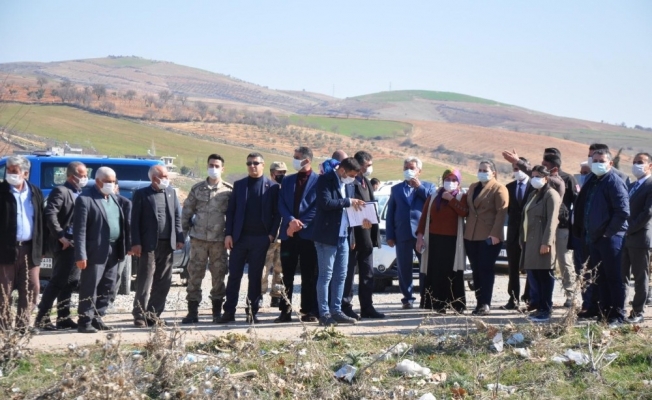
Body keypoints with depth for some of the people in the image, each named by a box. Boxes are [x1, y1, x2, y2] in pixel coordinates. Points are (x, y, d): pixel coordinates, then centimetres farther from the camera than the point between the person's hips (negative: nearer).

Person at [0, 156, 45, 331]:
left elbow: (41, 222, 12)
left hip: (30, 249, 4)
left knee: (32, 289, 5)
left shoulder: (35, 192, 10)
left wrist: (40, 248, 7)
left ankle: (22, 325, 15)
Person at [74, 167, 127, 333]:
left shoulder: (113, 198, 17)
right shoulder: (85, 199, -8)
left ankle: (97, 318, 20)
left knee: (107, 288, 11)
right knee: (90, 288, -3)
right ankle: (85, 322, 2)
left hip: (113, 251, 8)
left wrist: (122, 248, 8)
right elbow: (79, 229, -12)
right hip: (95, 251, -8)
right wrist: (80, 255, -18)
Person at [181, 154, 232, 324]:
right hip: (198, 238, 1)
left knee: (219, 274, 4)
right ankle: (192, 312, 4)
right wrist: (185, 230, 5)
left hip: (219, 239, -1)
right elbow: (187, 210, 10)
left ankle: (217, 311, 14)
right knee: (194, 273, 0)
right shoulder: (197, 188, 7)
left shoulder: (229, 190, 2)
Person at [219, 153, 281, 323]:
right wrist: (228, 234, -1)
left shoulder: (272, 186, 3)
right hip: (239, 237, 2)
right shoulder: (238, 185, 9)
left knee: (255, 276, 4)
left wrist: (272, 234, -7)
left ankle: (252, 312, 9)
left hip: (260, 238, -2)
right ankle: (229, 311, 5)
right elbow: (230, 211, 7)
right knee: (234, 275, 2)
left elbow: (277, 213, 2)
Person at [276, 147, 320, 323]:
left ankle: (309, 311, 6)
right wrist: (291, 221, -11)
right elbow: (281, 204, 7)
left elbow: (317, 207, -6)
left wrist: (301, 224, -13)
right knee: (287, 274, 3)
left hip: (308, 233, -4)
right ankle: (285, 311, 6)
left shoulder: (318, 181, 1)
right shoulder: (287, 180, 15)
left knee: (309, 275, 1)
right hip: (288, 233, 4)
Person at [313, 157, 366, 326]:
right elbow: (326, 202, -23)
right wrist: (348, 202, -19)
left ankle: (336, 311, 15)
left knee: (341, 276, 9)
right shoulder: (326, 180, -9)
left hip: (343, 236, 8)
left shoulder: (348, 184, 15)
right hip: (327, 236, -8)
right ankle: (324, 314, 0)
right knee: (326, 275, -3)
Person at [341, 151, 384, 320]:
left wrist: (375, 235, 13)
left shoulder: (367, 183, 16)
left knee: (367, 273, 11)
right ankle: (346, 307, 4)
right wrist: (360, 221, -27)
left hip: (367, 236, 9)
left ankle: (367, 307, 17)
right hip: (353, 234, -9)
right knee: (349, 273, -2)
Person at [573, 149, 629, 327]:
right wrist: (585, 232, 13)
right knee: (601, 277, 14)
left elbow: (623, 212, -18)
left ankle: (617, 315, 0)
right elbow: (582, 207, 20)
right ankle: (605, 310, 22)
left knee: (613, 277, -4)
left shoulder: (614, 182, -11)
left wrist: (608, 232, -14)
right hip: (594, 237, 8)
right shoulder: (592, 182, 13)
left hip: (610, 238, -8)